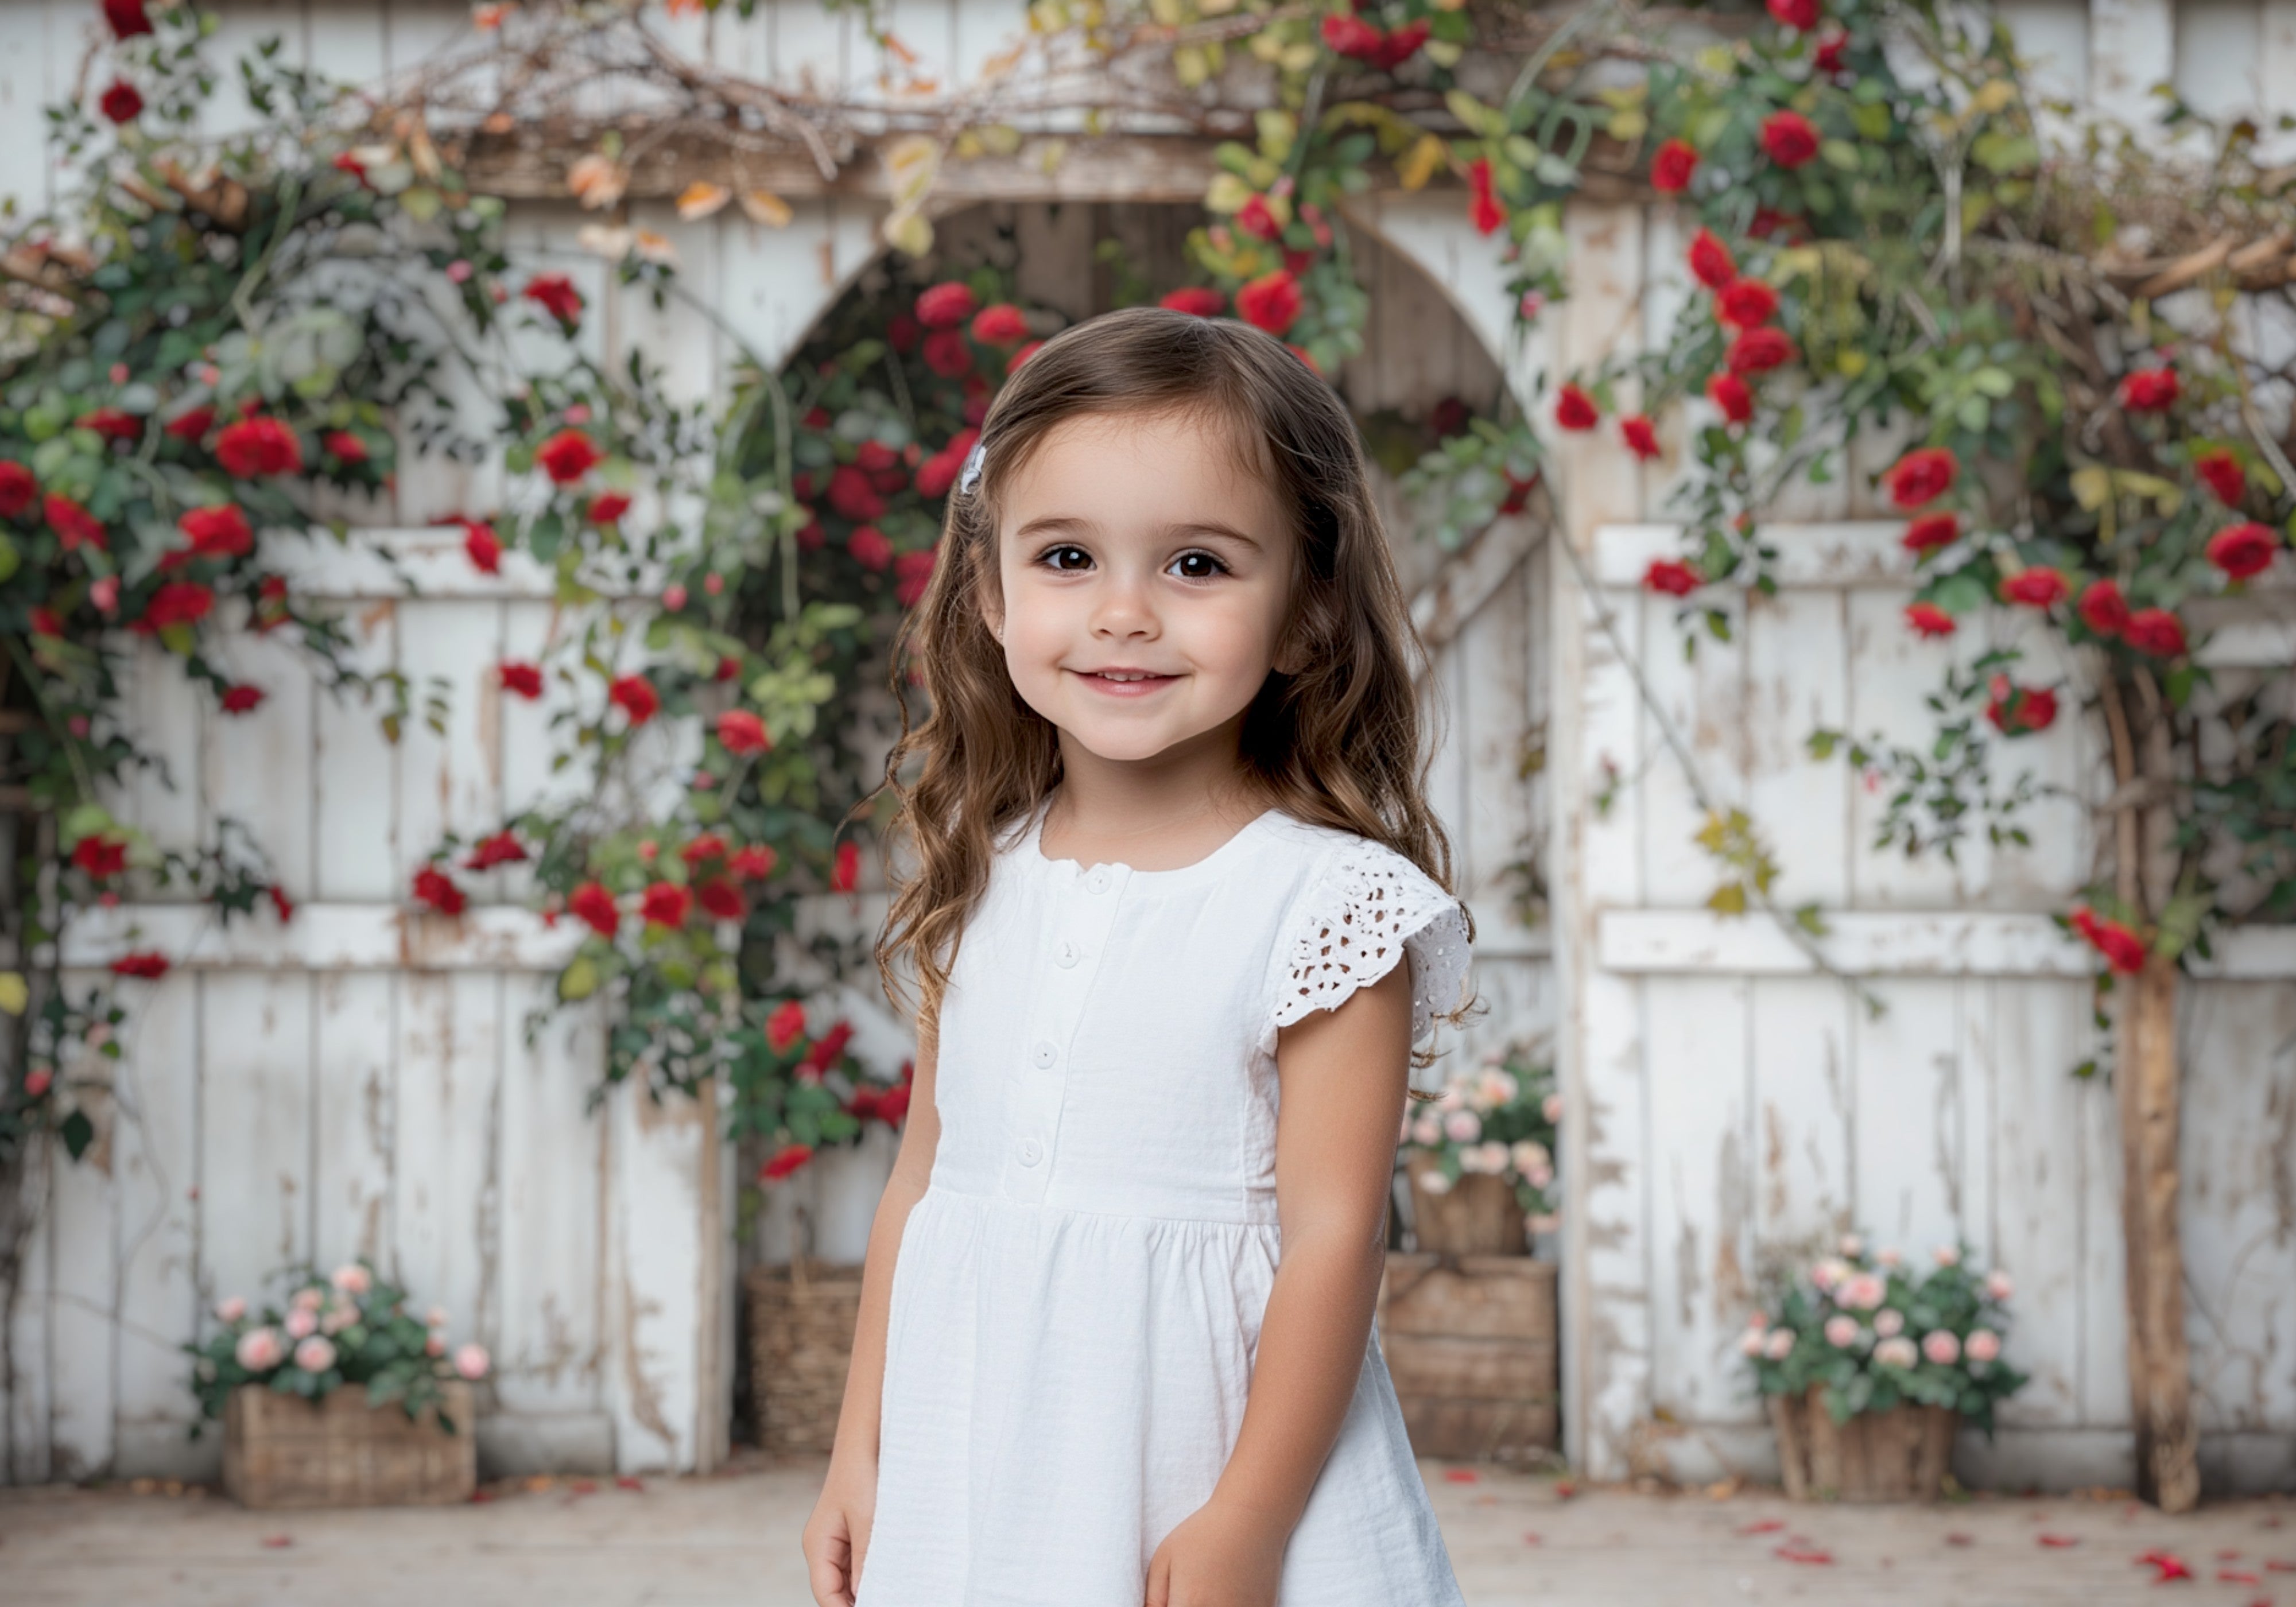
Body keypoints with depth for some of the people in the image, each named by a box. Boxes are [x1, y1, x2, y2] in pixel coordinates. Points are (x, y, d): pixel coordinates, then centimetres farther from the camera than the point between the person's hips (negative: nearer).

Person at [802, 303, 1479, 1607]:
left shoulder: (1328, 902, -12)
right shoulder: (981, 882, 3)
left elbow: (1332, 1237, -13)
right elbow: (924, 1177, 10)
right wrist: (859, 1451, 11)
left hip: (1216, 1466, -4)